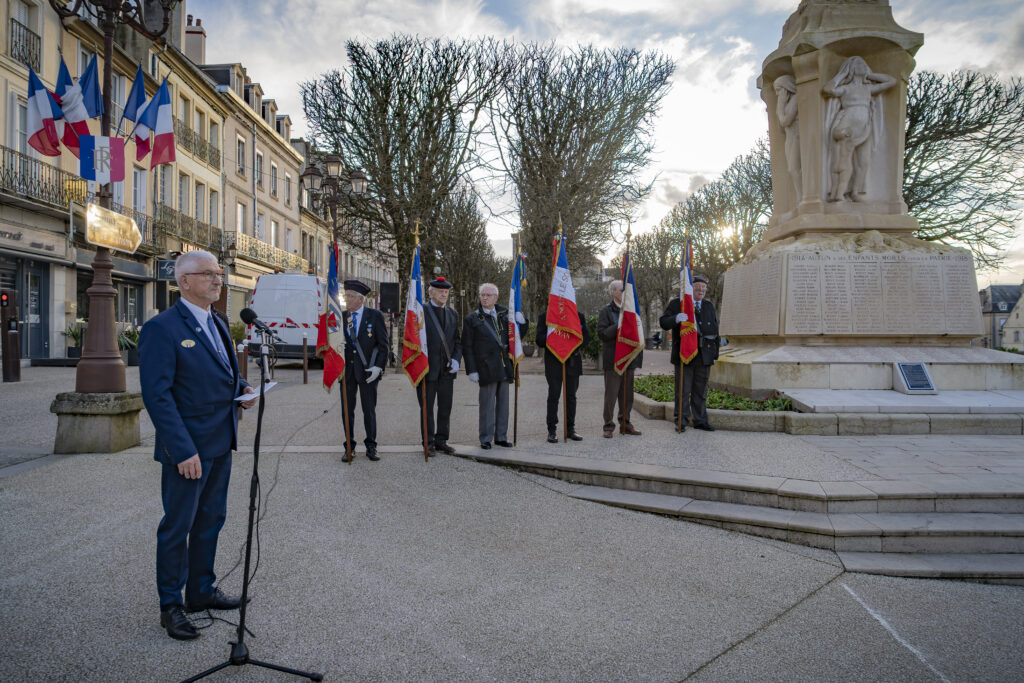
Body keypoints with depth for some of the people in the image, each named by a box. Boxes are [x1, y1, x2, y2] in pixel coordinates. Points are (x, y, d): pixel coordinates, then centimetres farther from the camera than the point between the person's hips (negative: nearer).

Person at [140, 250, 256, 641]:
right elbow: (157, 396, -19)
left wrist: (242, 388, 0)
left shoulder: (217, 324, 11)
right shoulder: (161, 329, -15)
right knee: (178, 527, 5)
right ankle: (170, 606, 21)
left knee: (211, 520, 18)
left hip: (221, 444, 8)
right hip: (188, 449, -8)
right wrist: (184, 451, -23)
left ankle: (201, 591, 34)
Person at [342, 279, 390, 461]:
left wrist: (378, 366, -11)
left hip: (367, 370, -3)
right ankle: (350, 447, 19)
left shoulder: (375, 315, -3)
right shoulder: (341, 316, 6)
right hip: (346, 369, 3)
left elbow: (384, 344, -2)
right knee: (347, 410, 8)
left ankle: (371, 447, 15)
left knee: (369, 410, 4)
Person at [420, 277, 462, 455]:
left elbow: (458, 341, 15)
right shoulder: (420, 312, -2)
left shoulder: (453, 314, 14)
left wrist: (456, 359, -2)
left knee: (445, 408, 9)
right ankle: (429, 442, 14)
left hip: (447, 369, 4)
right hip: (428, 368, -4)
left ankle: (441, 441, 19)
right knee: (427, 408, 4)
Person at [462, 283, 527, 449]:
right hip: (486, 367, -4)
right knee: (487, 404, -2)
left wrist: (520, 323, 0)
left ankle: (501, 436, 20)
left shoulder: (504, 314, 13)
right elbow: (467, 347, -1)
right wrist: (471, 370, -8)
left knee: (503, 402, 10)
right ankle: (486, 439, 8)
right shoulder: (472, 319, 1)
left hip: (504, 366, 5)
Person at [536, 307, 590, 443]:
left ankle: (570, 429, 15)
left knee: (571, 396, 7)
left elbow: (586, 337, 7)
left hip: (573, 362, 2)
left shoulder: (579, 316, 11)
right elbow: (540, 340, -2)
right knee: (553, 396, -2)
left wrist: (574, 348, -10)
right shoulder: (545, 316, 4)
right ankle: (552, 431, 4)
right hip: (554, 362, -2)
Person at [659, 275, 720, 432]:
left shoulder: (709, 306, 16)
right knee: (683, 390, 0)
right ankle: (681, 421, 8)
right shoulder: (676, 304, 2)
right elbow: (664, 323, -7)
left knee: (701, 391, 9)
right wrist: (676, 319, -27)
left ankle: (700, 421, 17)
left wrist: (715, 352, 6)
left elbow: (715, 330, 18)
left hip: (704, 355, 4)